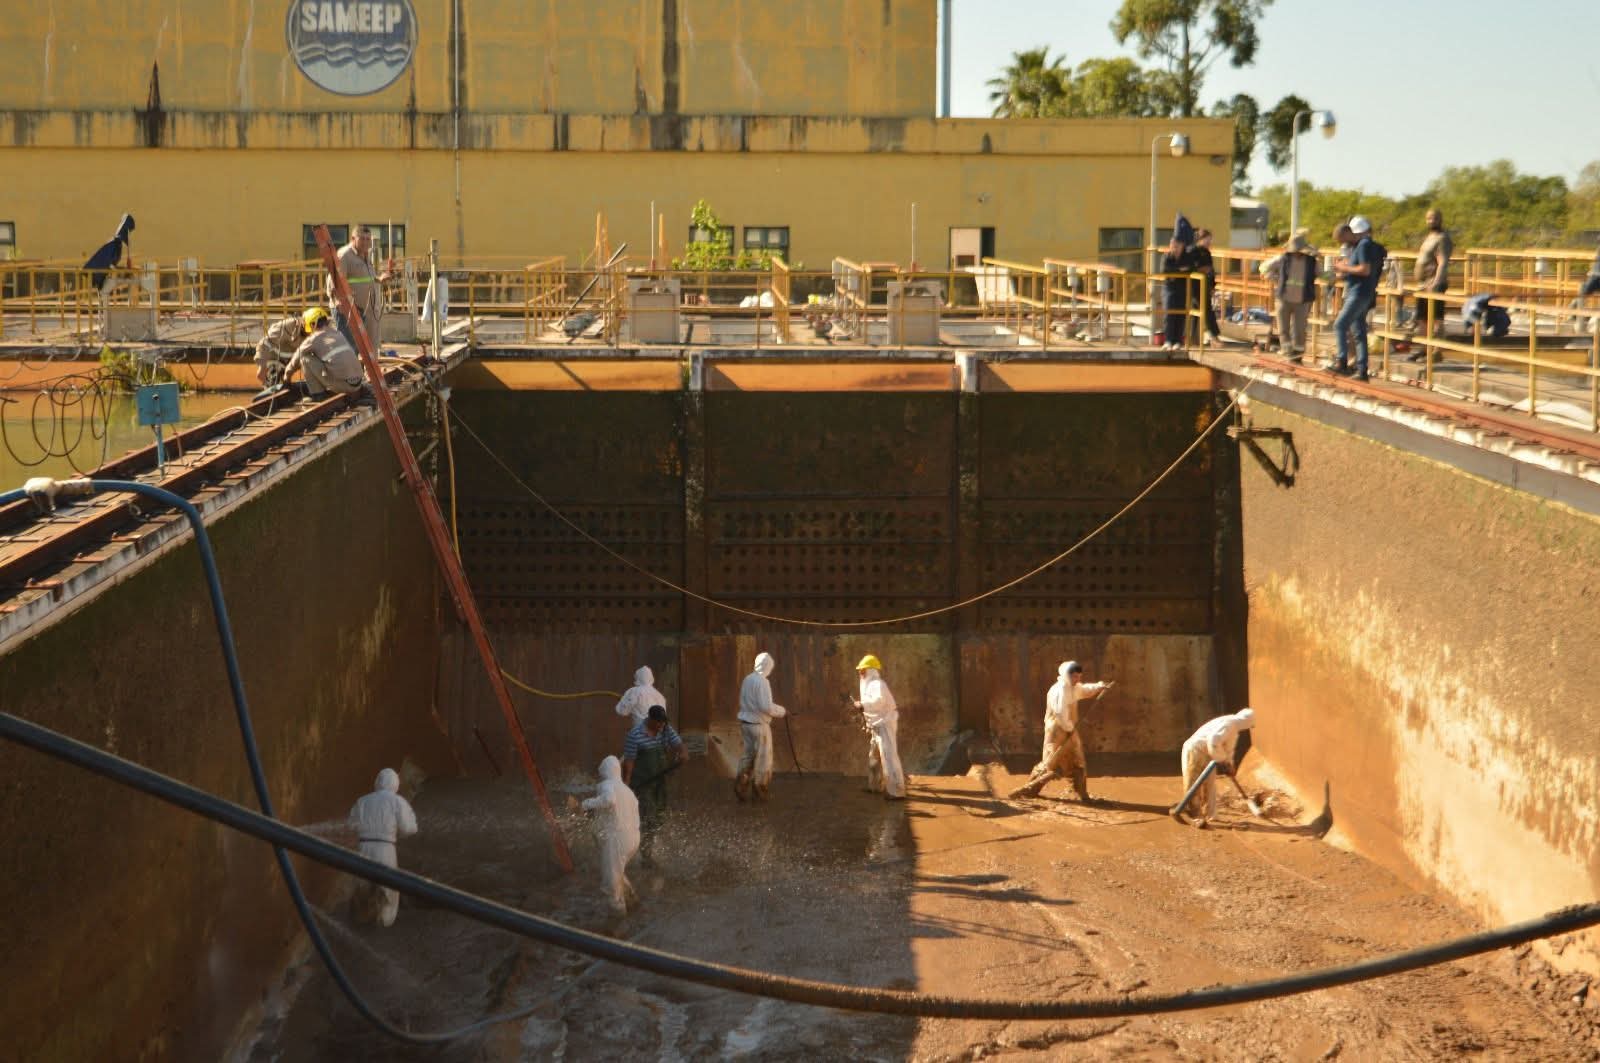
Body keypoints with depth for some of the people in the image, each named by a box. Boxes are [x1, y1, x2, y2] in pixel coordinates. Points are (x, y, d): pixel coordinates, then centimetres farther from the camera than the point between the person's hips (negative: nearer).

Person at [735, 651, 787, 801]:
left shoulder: (747, 679, 6)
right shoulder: (762, 682, -18)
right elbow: (767, 706, -24)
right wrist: (782, 711, -7)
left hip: (745, 722, 7)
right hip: (759, 724, -7)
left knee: (749, 754, 15)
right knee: (763, 757, 7)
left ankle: (741, 782, 0)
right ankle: (759, 788, 15)